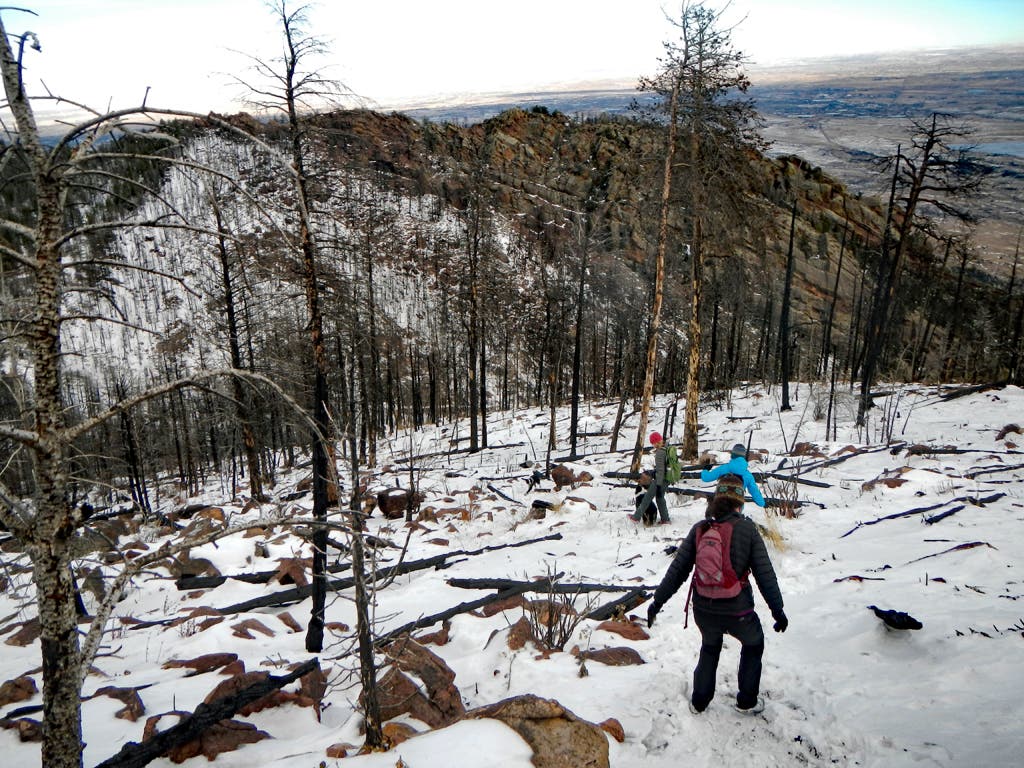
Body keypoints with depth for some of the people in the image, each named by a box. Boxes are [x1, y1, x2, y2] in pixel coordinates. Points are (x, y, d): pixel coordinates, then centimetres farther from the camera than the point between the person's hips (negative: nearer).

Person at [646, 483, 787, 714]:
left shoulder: (699, 529, -2)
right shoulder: (747, 529, -8)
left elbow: (677, 569, -1)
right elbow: (765, 573, -7)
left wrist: (658, 600, 7)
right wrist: (777, 609, 3)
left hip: (703, 610, 3)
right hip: (737, 611, -2)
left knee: (710, 646, 33)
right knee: (753, 644, 30)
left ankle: (699, 701, 38)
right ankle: (747, 701, 38)